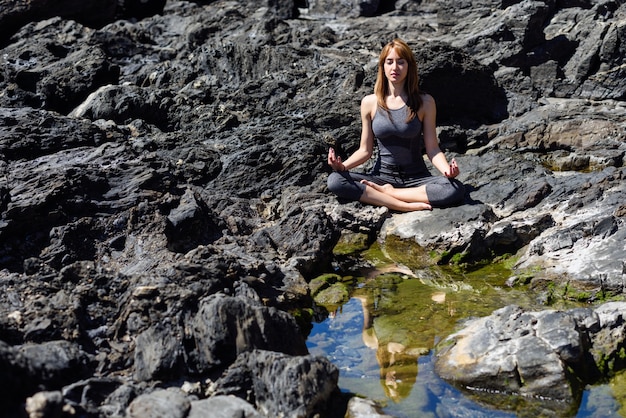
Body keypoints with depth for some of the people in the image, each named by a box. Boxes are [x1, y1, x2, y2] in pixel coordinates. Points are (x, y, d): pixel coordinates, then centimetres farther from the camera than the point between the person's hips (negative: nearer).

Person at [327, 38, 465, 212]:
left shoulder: (424, 102, -2)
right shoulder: (370, 103, 1)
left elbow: (432, 148, -2)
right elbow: (365, 150, 5)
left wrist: (447, 169, -23)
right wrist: (343, 165, -14)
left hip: (416, 179, -1)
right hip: (382, 176, 1)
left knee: (455, 190, -31)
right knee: (335, 181, -26)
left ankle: (384, 192, -17)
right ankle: (409, 205, -28)